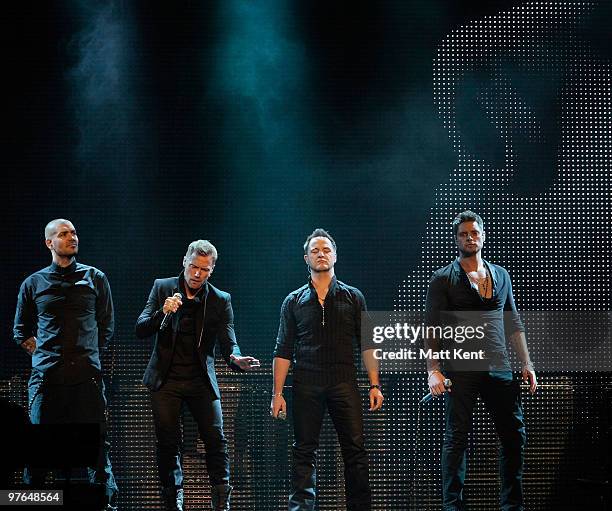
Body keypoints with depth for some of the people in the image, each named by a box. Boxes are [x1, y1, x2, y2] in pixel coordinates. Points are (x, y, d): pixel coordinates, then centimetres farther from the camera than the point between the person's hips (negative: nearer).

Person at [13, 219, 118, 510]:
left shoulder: (94, 278, 11)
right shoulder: (34, 284, 11)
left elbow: (106, 325, 18)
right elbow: (20, 331, 18)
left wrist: (88, 353, 12)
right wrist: (42, 353, 8)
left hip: (86, 375, 0)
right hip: (45, 376, 0)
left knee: (97, 444, -3)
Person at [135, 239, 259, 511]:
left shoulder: (220, 300, 1)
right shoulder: (162, 288, 1)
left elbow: (228, 343, -5)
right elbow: (141, 330, -5)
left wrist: (237, 359, -29)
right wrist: (162, 313, -25)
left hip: (201, 380, 0)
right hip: (166, 379, 0)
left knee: (216, 440, -8)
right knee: (168, 443, 2)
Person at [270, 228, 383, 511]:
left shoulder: (352, 296, 10)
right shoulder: (294, 301, 11)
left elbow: (367, 344, 9)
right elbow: (283, 351, 9)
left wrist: (375, 385, 0)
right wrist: (277, 393, 2)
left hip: (344, 383, 0)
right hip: (306, 386, 0)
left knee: (355, 449, -4)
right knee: (304, 451, 1)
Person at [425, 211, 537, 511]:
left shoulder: (500, 275, 16)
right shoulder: (443, 279, 2)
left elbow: (513, 324, 19)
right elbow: (431, 328, -3)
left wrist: (527, 364, 11)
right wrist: (433, 370, -14)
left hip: (499, 369, 4)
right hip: (461, 371, -4)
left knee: (515, 436, 2)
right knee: (457, 438, -1)